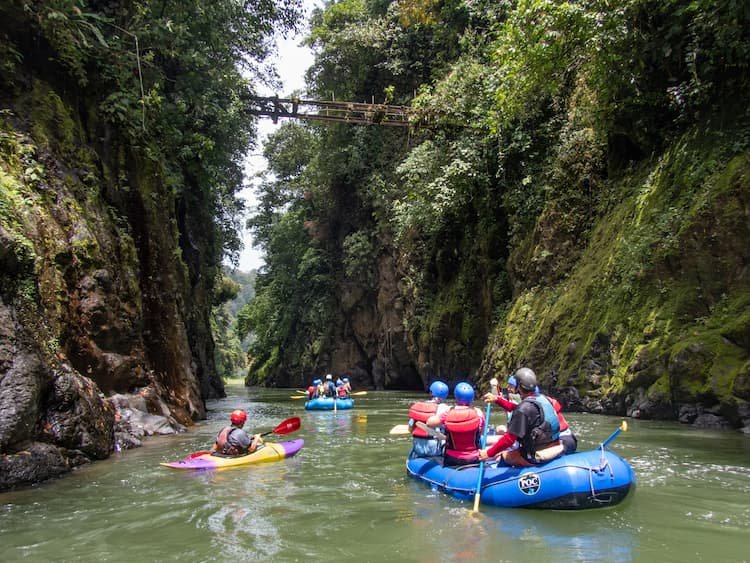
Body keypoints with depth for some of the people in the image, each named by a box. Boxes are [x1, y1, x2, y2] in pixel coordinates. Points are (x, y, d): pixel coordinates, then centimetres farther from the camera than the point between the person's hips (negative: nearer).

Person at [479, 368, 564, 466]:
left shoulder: (524, 408, -20)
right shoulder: (543, 398, 5)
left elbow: (509, 439, -21)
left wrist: (488, 453, -14)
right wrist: (497, 400, 22)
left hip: (538, 457, -8)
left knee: (501, 455, 9)